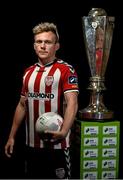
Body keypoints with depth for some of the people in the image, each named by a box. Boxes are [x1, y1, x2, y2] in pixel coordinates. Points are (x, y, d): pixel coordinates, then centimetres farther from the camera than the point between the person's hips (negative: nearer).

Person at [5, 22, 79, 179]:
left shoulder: (66, 70, -10)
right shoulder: (28, 72, 10)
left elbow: (72, 103, -22)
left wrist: (63, 132, -38)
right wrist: (12, 136, 13)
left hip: (56, 144, -6)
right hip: (31, 144, 6)